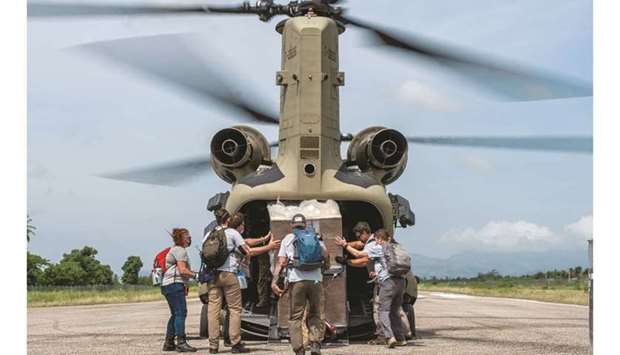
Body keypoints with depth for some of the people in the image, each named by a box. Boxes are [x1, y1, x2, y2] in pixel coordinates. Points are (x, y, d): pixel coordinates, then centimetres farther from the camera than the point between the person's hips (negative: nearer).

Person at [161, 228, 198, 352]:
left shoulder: (174, 249, 24)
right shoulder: (180, 250, -9)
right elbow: (182, 270, -18)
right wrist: (196, 275, -10)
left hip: (168, 285, 11)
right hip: (175, 284, -11)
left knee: (175, 314, 13)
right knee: (181, 313, -13)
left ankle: (169, 343, 13)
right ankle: (181, 343, -16)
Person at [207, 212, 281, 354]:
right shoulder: (233, 233, 1)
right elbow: (249, 251, 0)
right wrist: (269, 247, 8)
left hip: (212, 274, 6)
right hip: (228, 274, -6)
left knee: (213, 309, 2)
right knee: (235, 309, 2)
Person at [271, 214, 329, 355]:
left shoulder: (287, 239, 11)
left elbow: (281, 263, 2)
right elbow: (326, 256, 10)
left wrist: (274, 281, 0)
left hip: (296, 281, -2)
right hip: (316, 280, 2)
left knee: (295, 317, 5)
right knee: (314, 315, 14)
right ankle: (315, 343, -5)